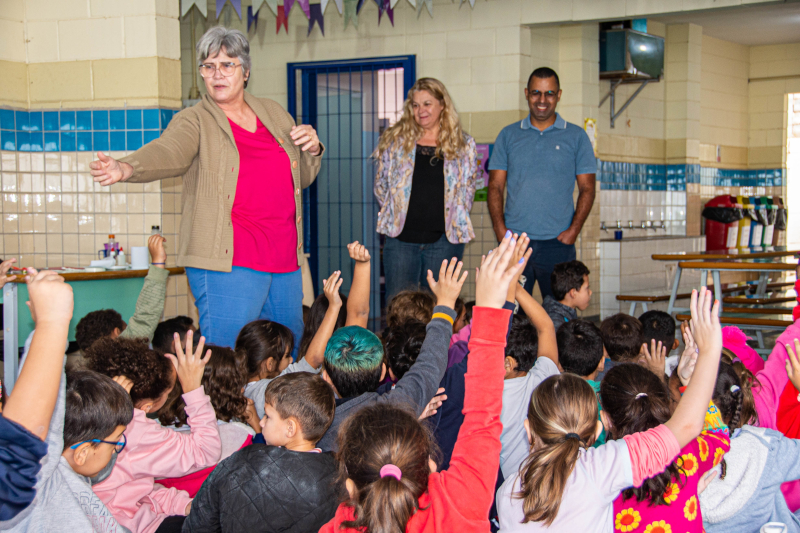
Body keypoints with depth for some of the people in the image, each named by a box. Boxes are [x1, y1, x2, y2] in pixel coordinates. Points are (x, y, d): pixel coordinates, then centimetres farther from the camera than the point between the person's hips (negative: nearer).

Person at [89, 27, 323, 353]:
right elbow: (167, 153, -21)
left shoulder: (273, 113, 16)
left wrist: (313, 149, 2)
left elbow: (303, 177, 24)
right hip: (229, 262, -5)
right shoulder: (194, 121, 1)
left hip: (285, 260, 5)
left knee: (288, 357, 14)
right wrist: (125, 168, -41)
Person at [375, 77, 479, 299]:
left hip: (444, 239, 0)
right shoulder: (395, 140, 6)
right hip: (401, 238, 0)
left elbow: (468, 189, 16)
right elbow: (380, 185, 14)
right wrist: (394, 214, 9)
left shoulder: (463, 145, 7)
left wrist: (455, 220, 9)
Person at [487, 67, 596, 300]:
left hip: (558, 244, -1)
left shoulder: (576, 136, 8)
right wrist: (501, 230, -5)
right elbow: (495, 187, 9)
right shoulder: (508, 135, 11)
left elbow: (587, 188, 6)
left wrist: (573, 230, -8)